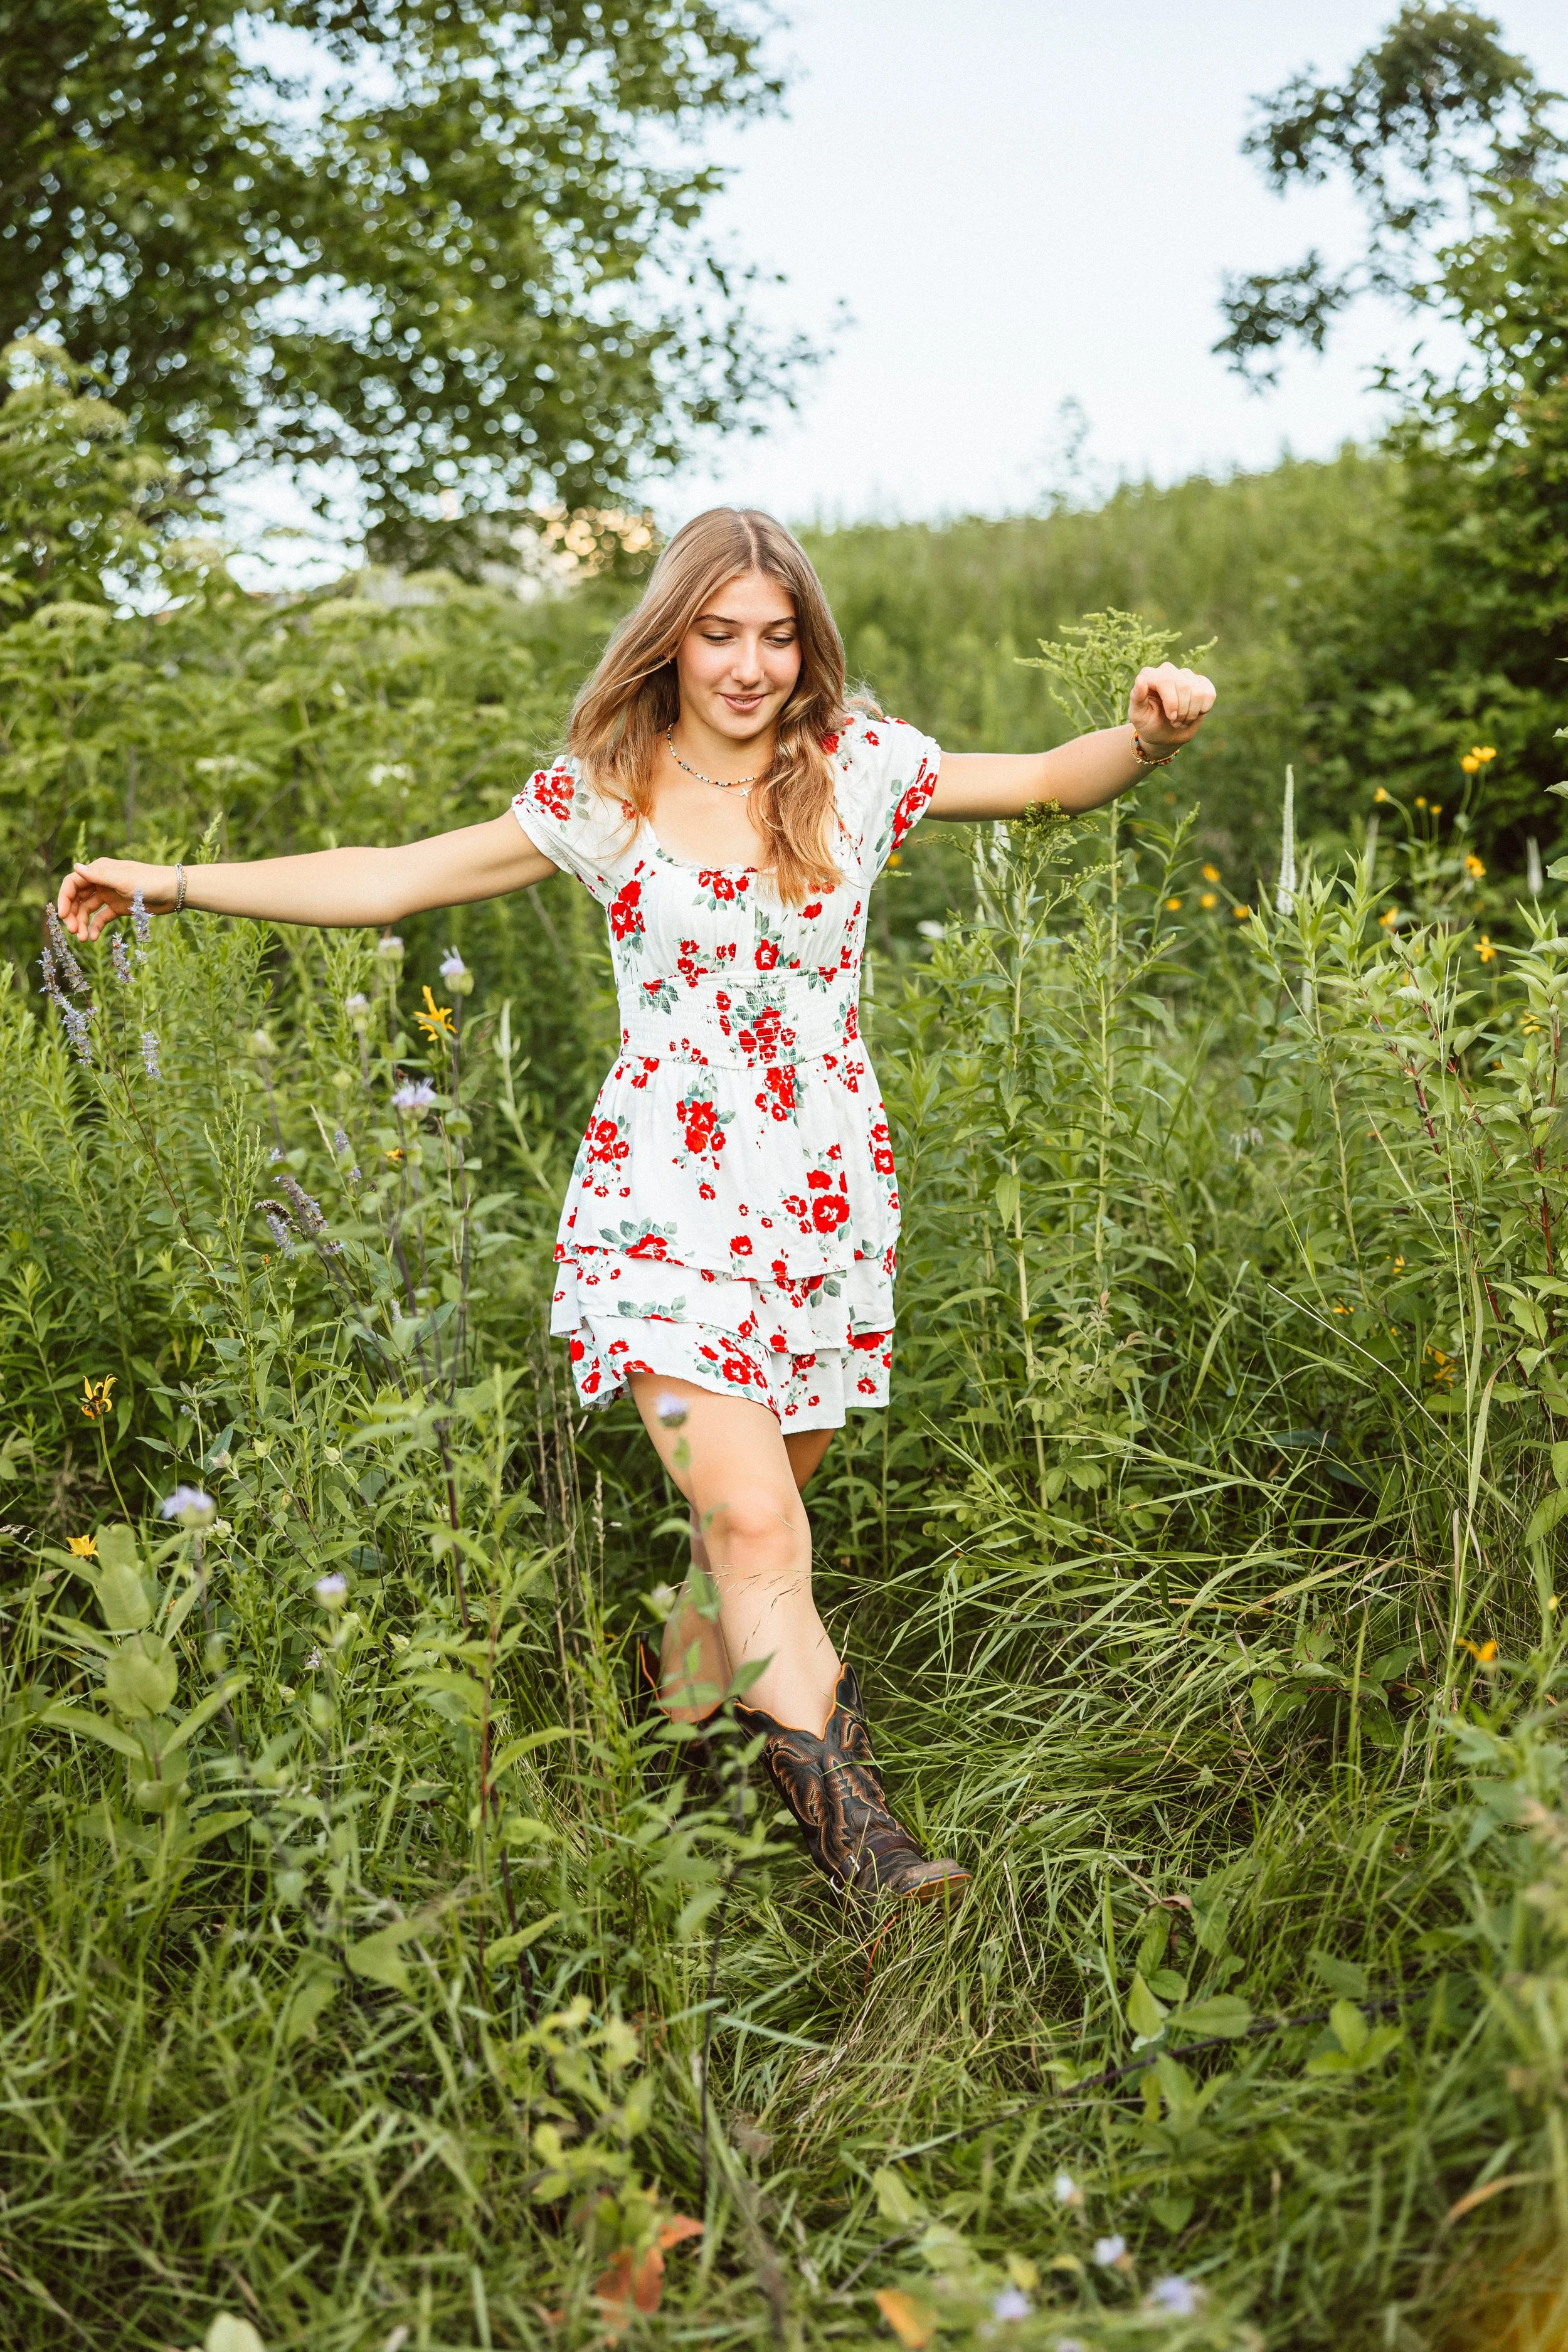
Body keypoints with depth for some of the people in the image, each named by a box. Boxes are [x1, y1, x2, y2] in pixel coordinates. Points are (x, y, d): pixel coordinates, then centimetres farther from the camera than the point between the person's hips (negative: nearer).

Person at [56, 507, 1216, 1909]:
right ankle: (845, 1811, -7)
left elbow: (1050, 779, 8)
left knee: (755, 1511, 9)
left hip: (832, 1205, 3)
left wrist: (1151, 736, -14)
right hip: (669, 1204, -2)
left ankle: (670, 1738, 30)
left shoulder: (858, 766, 3)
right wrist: (175, 884, 8)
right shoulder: (603, 797, 1)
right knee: (754, 1521, -14)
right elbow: (399, 877, 8)